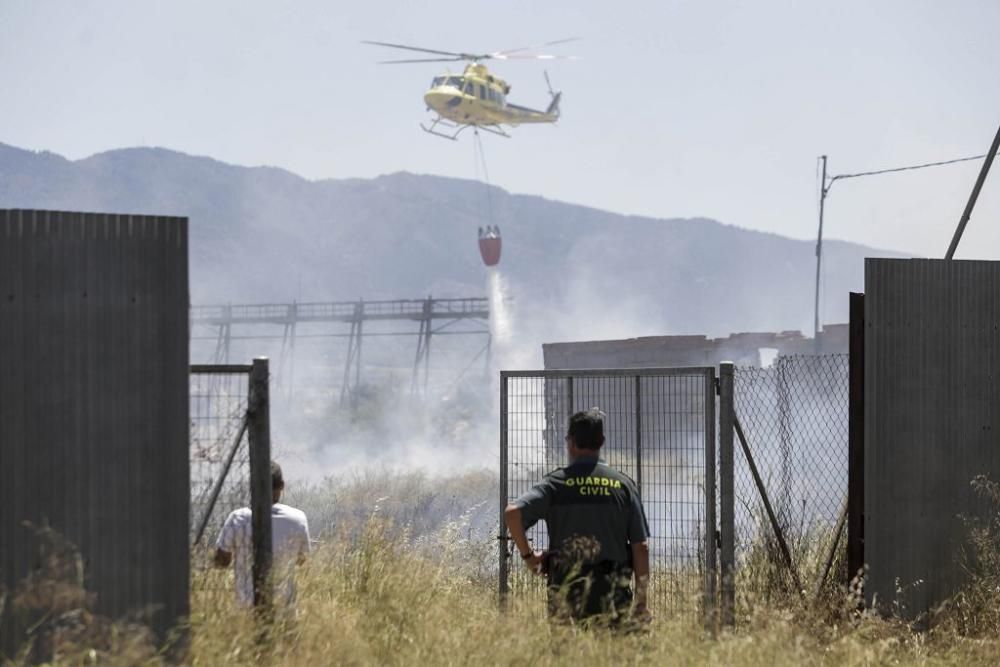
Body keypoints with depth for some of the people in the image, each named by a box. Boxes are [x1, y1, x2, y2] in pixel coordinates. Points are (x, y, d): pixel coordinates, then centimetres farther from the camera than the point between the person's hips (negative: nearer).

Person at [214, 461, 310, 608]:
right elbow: (301, 559, 4)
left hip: (246, 602, 1)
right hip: (284, 602, -1)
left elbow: (221, 561, -5)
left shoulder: (238, 519, -16)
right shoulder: (298, 519, -11)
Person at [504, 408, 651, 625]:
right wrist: (641, 601, 5)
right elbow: (641, 546, 2)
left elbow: (512, 513, -14)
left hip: (567, 594, -1)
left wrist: (528, 555, 0)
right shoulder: (623, 485, 4)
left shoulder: (557, 483, -1)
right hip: (613, 596, 1)